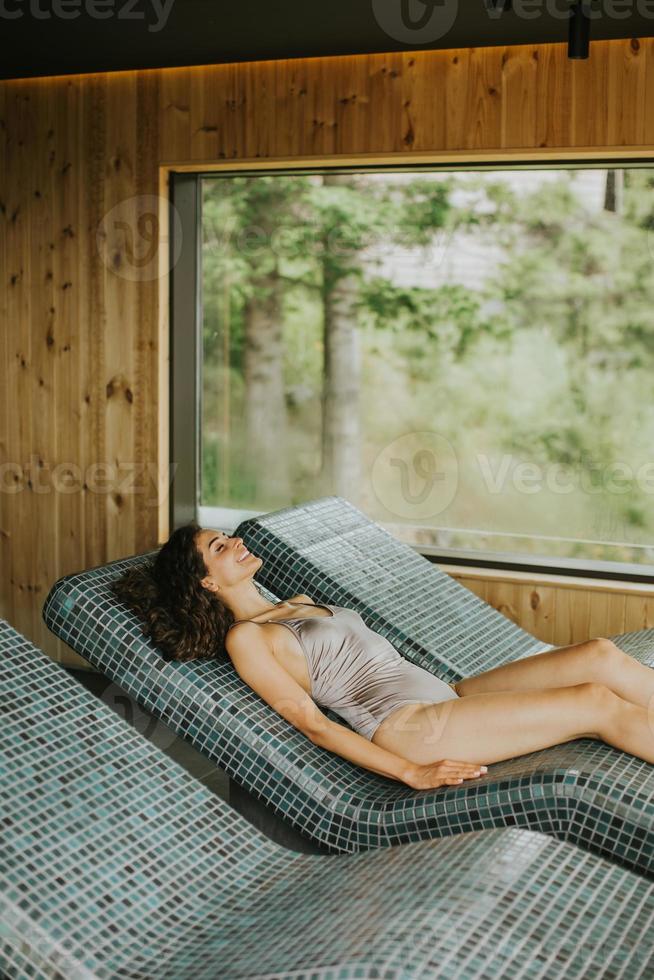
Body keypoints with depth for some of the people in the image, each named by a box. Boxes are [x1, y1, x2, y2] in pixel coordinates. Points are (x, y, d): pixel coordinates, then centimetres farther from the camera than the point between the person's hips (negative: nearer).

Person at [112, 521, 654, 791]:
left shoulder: (299, 605, 25)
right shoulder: (244, 638, -2)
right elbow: (311, 721, -10)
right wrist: (413, 773, -17)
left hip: (447, 695, 9)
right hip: (407, 725, -8)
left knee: (599, 653, -9)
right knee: (599, 702, -19)